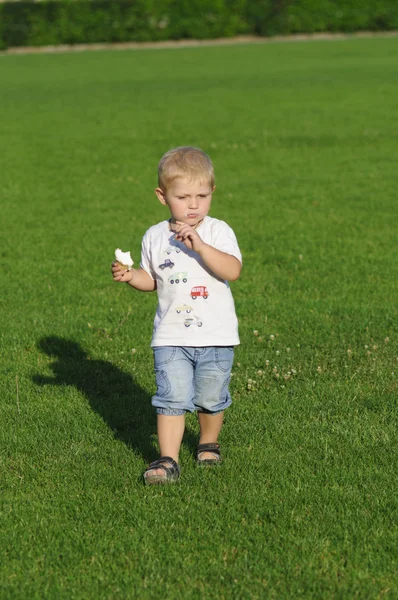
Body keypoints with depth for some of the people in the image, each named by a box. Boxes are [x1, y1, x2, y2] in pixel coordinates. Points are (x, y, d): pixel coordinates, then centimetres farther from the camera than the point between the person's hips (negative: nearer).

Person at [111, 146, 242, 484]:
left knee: (211, 399, 12)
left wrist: (199, 246, -32)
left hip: (216, 335, -1)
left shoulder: (218, 231, -8)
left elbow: (233, 271, -23)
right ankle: (168, 460, -6)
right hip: (172, 336, 1)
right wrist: (130, 276, -5)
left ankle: (209, 442, 37)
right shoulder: (155, 237, 2)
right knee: (172, 398, -8)